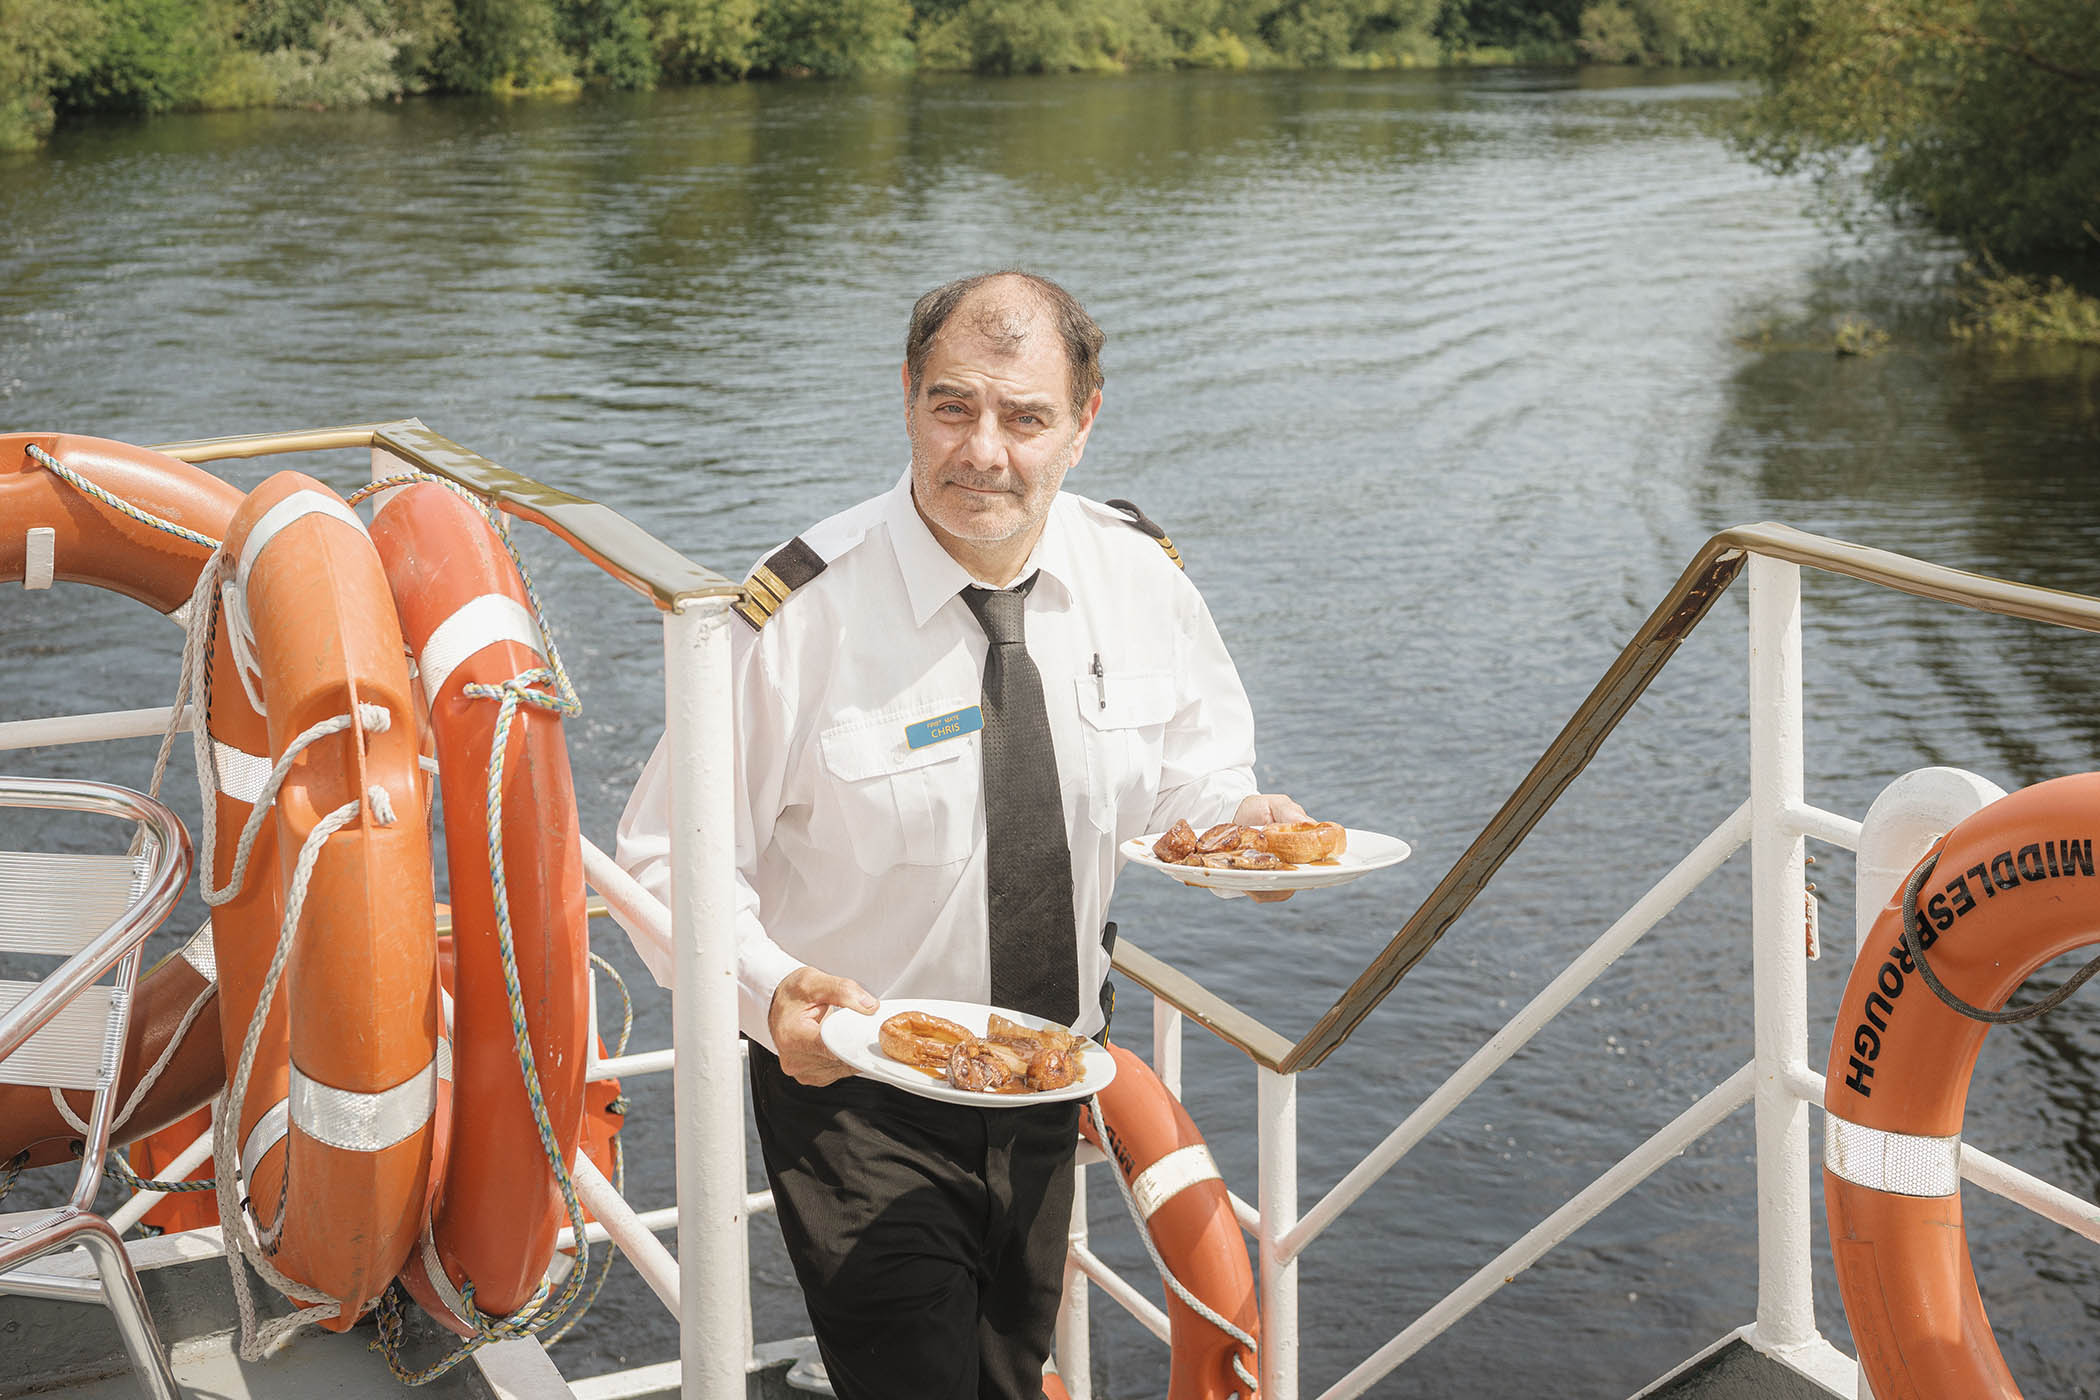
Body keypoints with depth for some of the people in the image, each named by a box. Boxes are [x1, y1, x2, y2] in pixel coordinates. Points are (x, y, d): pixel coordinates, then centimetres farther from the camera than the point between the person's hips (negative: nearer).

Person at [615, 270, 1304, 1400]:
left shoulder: (1140, 573, -8)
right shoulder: (801, 614, -23)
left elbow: (1188, 752, 11)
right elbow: (673, 860, -17)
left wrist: (1234, 816, -12)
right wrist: (771, 990, -35)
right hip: (856, 1098, -5)